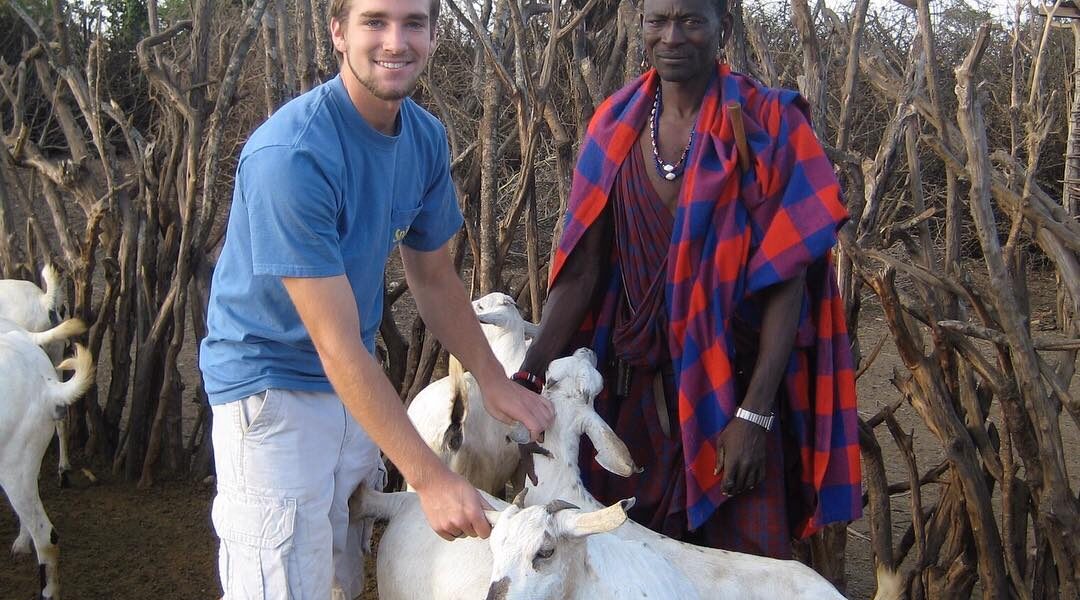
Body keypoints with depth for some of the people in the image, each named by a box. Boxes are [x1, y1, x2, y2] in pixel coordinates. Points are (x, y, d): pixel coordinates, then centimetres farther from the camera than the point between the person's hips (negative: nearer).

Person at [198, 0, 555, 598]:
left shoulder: (426, 138, -3)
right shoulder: (290, 155, -27)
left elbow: (433, 276, 10)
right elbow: (336, 343, -27)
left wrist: (492, 378, -3)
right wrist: (431, 477, -27)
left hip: (356, 386, 7)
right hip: (271, 385, -7)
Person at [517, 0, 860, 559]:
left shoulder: (767, 124, -7)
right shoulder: (616, 126, 3)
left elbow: (786, 279, -10)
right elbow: (582, 268, 1)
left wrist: (755, 413, -16)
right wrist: (529, 373, -9)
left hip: (733, 385, -3)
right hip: (634, 383, 3)